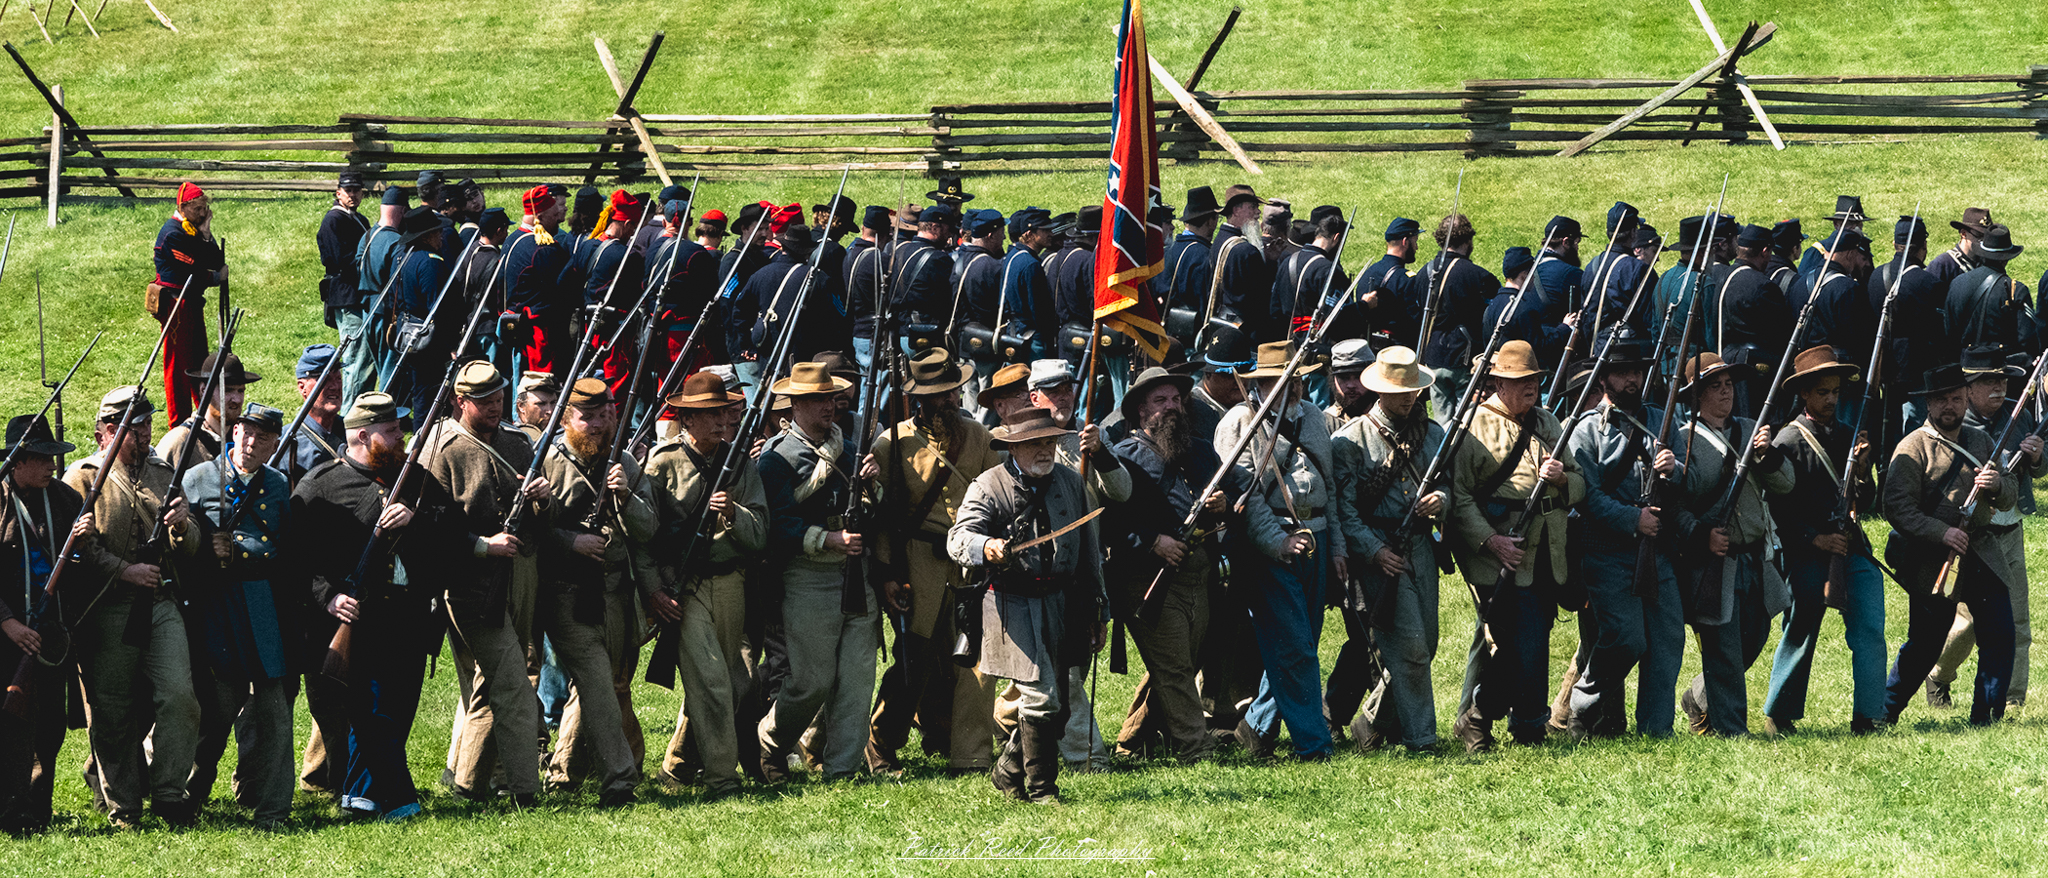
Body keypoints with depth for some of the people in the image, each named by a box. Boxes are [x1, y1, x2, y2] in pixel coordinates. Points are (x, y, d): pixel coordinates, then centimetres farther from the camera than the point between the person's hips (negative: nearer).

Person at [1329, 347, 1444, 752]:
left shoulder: (1432, 434, 12)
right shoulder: (1352, 438, -5)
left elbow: (1448, 481, 21)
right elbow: (1343, 505, -8)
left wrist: (1441, 498, -4)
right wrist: (1374, 550, -17)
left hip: (1420, 548, 6)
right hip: (1377, 551, -6)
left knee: (1423, 647, 7)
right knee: (1408, 647, -13)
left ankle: (1376, 725, 22)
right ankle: (1419, 736, -6)